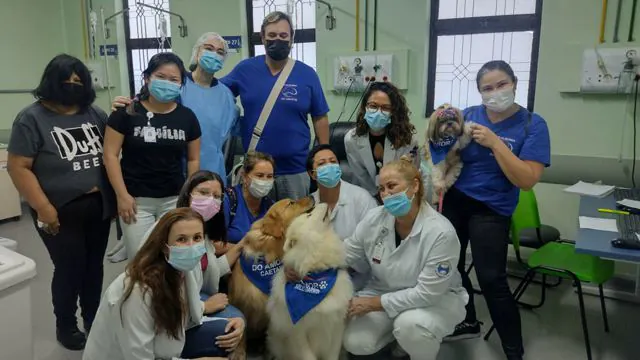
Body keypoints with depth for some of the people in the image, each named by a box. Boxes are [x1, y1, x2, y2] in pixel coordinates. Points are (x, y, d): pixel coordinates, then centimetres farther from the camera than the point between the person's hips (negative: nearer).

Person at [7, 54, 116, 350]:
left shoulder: (95, 114, 7)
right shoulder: (32, 118, -7)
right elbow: (18, 167, -11)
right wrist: (44, 208, -15)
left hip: (99, 206, 5)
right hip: (62, 213, -4)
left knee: (94, 266, 15)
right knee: (69, 269, 4)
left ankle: (94, 320, 33)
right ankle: (66, 327, 27)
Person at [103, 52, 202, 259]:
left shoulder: (187, 117, 4)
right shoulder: (127, 112, -5)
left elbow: (193, 159, 9)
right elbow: (110, 155, -4)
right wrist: (122, 195, -9)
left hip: (174, 199, 2)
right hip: (137, 200, -2)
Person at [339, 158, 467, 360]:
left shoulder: (441, 233, -28)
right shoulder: (373, 219, -13)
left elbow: (427, 293, -28)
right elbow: (344, 258, -3)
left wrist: (373, 303, -26)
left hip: (437, 299, -5)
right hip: (385, 291, 5)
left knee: (410, 325, -36)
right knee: (355, 343, -11)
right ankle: (402, 332, 17)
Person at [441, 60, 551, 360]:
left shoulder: (532, 125, -10)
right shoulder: (468, 115, -2)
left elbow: (527, 180, -20)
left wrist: (495, 142, -25)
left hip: (491, 210, -4)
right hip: (454, 200, 4)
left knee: (491, 280, -5)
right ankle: (468, 323, 37)